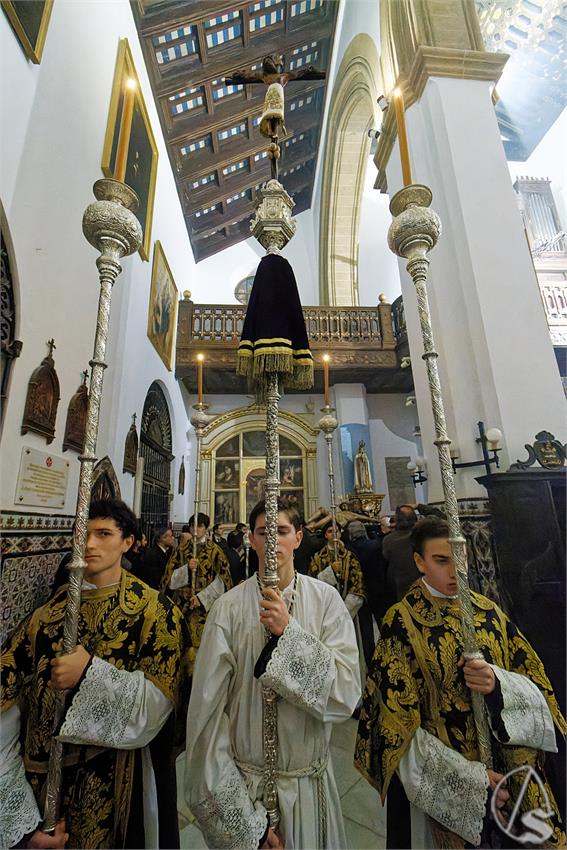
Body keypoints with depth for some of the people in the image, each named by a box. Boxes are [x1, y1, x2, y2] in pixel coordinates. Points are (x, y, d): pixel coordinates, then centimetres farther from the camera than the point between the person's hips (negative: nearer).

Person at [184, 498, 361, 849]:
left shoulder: (326, 599, -13)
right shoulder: (229, 607, -17)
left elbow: (346, 695, -17)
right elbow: (207, 710, -14)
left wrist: (289, 632, -27)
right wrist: (244, 821, -10)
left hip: (310, 780, 2)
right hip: (243, 781, -1)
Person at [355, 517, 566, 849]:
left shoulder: (490, 612, -4)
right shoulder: (401, 623, -17)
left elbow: (538, 690, -3)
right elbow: (399, 725, -13)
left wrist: (497, 684, -23)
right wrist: (471, 778, -16)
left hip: (512, 770, 4)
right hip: (442, 779, -3)